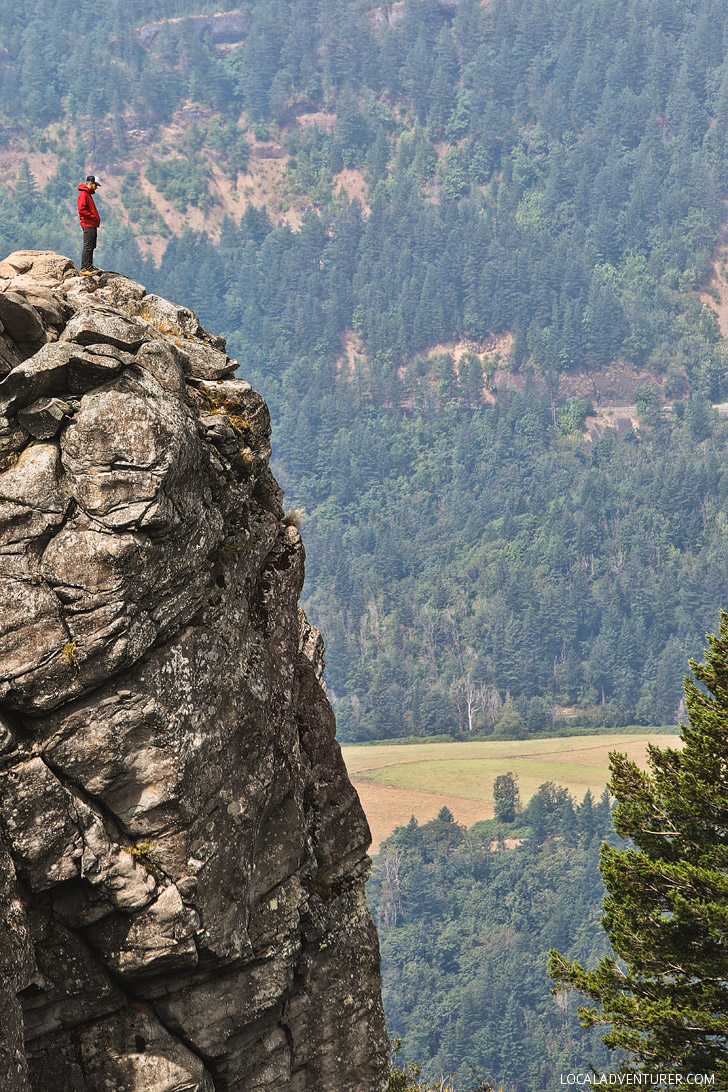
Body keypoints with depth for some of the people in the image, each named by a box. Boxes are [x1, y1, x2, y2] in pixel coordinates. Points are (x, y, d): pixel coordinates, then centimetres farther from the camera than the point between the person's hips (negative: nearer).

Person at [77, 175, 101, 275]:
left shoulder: (88, 194, 20)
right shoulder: (83, 194, -11)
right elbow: (81, 210, -20)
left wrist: (96, 218, 12)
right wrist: (93, 217, -16)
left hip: (93, 225, 10)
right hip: (88, 225, -10)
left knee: (92, 247, 15)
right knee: (87, 247, -12)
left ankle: (90, 266, 22)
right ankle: (83, 269, -13)